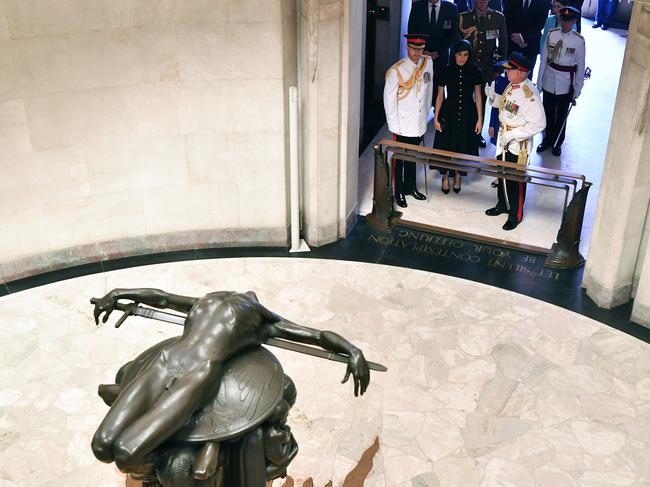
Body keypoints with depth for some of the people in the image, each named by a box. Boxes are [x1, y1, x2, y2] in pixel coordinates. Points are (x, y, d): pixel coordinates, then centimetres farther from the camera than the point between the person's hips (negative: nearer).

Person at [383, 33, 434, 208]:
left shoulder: (428, 63, -1)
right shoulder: (396, 71, -16)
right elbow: (389, 101, -11)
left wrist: (426, 113, 13)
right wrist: (394, 126, -10)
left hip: (419, 125, 5)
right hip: (403, 126, -5)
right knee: (399, 159, 8)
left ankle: (410, 187, 36)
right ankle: (399, 193, 21)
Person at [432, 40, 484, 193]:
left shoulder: (474, 71, -6)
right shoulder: (446, 71, -7)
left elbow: (477, 96, 0)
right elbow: (440, 95, -1)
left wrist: (479, 119, -2)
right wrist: (436, 118, -2)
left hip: (467, 114, 1)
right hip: (449, 113, -1)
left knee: (463, 145, 11)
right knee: (446, 145, 6)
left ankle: (457, 174, 33)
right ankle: (445, 175, 27)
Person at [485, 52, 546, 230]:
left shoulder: (530, 94, -26)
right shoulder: (511, 85, -1)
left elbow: (538, 124, -24)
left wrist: (513, 134, -23)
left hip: (519, 144, -8)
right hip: (504, 138, 8)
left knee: (516, 180, 7)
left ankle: (516, 214, 25)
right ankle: (502, 205, 43)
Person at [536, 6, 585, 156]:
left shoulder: (578, 40, -11)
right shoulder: (552, 34, -6)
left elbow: (580, 66, -4)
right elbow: (544, 59, 1)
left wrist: (577, 89, -2)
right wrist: (539, 81, 3)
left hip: (566, 84, -1)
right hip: (549, 81, 2)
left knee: (561, 115, 13)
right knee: (548, 113, 14)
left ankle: (557, 143, 31)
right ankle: (547, 139, 34)